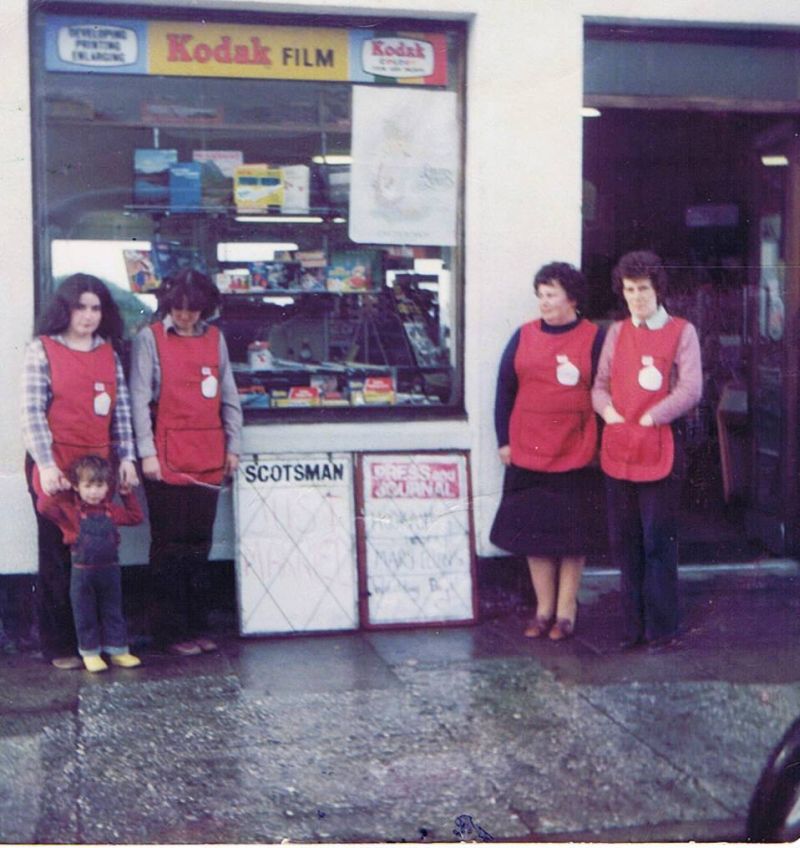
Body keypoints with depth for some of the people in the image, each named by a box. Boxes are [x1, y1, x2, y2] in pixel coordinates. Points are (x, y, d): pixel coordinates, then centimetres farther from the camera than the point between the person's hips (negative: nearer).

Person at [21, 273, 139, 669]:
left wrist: (126, 457, 3)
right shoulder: (42, 350, -1)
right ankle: (59, 647, 11)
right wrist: (46, 464, -14)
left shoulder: (109, 352, 12)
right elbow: (32, 412, -7)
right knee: (58, 556, 4)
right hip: (55, 467, -4)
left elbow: (121, 409, 11)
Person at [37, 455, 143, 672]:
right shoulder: (69, 510, -7)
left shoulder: (111, 511, 5)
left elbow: (136, 517, 19)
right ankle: (90, 653, 18)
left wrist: (127, 495, 12)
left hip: (110, 570, 3)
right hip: (82, 572, -3)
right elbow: (43, 506, -19)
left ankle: (118, 650, 21)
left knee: (113, 612, 12)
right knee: (85, 615, 6)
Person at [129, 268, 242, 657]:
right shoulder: (150, 339, -1)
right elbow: (139, 399, -5)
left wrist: (232, 446, 9)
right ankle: (172, 629, 8)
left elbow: (229, 396, 14)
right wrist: (147, 452, -11)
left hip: (209, 456, 4)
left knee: (200, 541, 9)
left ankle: (195, 625, 19)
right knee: (170, 544, 0)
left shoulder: (215, 338, 12)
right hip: (167, 458, -4)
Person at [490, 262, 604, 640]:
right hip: (528, 452, 3)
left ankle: (566, 612, 17)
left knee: (571, 535, 5)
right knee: (534, 529, 8)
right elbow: (504, 389, 9)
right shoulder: (524, 336, 6)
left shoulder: (593, 338, -1)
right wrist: (504, 440, 5)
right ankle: (544, 609, 20)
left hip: (574, 455, -3)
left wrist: (599, 445, -5)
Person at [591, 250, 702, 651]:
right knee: (624, 540, 8)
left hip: (659, 447, -4)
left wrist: (648, 419, -12)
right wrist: (608, 411, -8)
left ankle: (662, 628, 6)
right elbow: (600, 384, 13)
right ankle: (633, 625, 17)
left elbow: (691, 390, -8)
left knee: (658, 541, -3)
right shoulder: (617, 332, 14)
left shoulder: (681, 331, 1)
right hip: (617, 448, 5)